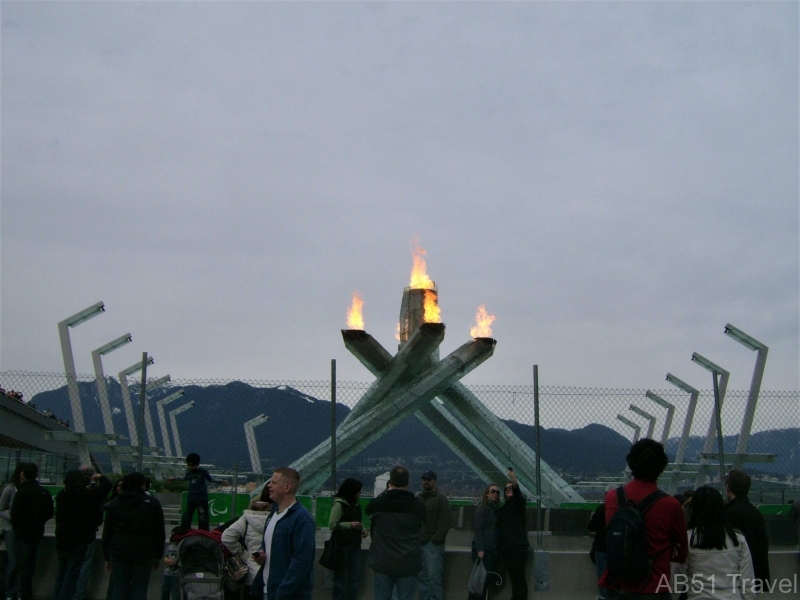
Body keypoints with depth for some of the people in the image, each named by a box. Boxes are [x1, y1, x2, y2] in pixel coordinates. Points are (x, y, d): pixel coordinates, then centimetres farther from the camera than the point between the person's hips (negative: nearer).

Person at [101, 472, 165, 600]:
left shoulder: (113, 504, 9)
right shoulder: (152, 504, 2)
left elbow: (107, 533, 9)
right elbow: (159, 533, 2)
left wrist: (107, 557, 14)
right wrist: (158, 556, 9)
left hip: (118, 551, 2)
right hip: (144, 552, -2)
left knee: (119, 589, 6)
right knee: (139, 590, 1)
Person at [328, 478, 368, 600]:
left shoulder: (356, 504, 10)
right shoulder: (339, 504, -13)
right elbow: (332, 524, -17)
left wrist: (363, 529, 5)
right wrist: (350, 525, -23)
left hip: (355, 544, 7)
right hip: (342, 545, -7)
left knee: (356, 576, 9)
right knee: (341, 577, 4)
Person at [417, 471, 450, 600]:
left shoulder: (441, 499, -2)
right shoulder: (418, 498, 17)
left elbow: (445, 523, -9)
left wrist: (436, 540, -15)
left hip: (433, 545, -6)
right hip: (419, 543, 6)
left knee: (434, 577, -7)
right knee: (421, 577, 8)